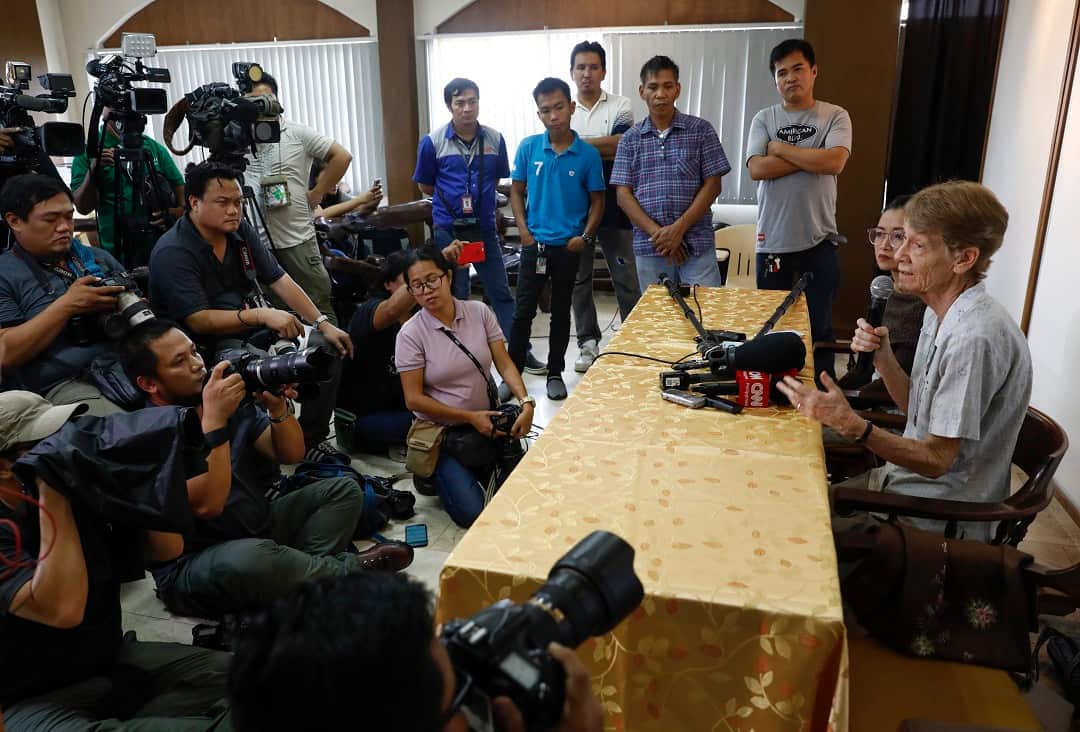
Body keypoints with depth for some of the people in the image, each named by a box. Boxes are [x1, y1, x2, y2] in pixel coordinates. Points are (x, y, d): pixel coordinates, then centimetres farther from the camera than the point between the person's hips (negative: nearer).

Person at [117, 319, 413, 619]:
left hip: (259, 527, 8)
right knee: (251, 557, -39)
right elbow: (208, 504, -29)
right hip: (193, 566, -7)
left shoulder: (231, 396, 3)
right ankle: (351, 572, -11)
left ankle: (302, 571, -21)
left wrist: (278, 408, -17)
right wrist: (214, 418, -30)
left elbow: (291, 454, 2)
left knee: (343, 490, 2)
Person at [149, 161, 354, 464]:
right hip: (208, 343, -7)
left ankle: (311, 440, 4)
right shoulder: (172, 253, -16)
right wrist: (262, 315, -33)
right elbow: (199, 321, -23)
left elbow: (279, 280, 3)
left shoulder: (242, 232, 5)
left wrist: (324, 324, -7)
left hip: (255, 329, 8)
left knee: (329, 348, -6)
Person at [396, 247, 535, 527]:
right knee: (473, 513, -16)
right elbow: (414, 399, -13)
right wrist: (470, 417, -18)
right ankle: (438, 474, 14)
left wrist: (526, 401, -23)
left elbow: (504, 364, -5)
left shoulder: (479, 312, -4)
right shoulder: (411, 334, -14)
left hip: (487, 419, 3)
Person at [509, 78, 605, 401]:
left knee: (561, 311, 12)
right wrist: (524, 231, -5)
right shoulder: (528, 147, -3)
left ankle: (555, 373, 24)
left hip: (569, 246, 0)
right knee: (523, 310, 3)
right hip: (534, 243, 0)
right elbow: (517, 191, 5)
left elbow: (597, 200, 2)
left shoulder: (588, 154, -5)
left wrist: (586, 237, -10)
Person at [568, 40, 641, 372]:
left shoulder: (620, 107, 2)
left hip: (613, 207, -2)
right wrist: (602, 149, -12)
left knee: (626, 278, 2)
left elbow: (620, 147, -12)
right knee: (579, 279, 7)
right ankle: (588, 342, 18)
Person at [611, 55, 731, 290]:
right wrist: (657, 233, -11)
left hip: (697, 244, -1)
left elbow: (712, 185, 0)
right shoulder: (630, 138, 8)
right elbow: (623, 195, 2)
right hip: (648, 247, 1)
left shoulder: (701, 130, 4)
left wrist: (679, 228, -11)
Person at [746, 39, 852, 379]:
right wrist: (811, 157, -13)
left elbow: (835, 162, -18)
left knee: (819, 328, 9)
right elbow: (757, 169, -11)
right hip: (773, 241, 1)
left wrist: (780, 148, -9)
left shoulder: (835, 116, 1)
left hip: (819, 242, -1)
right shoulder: (764, 119, 5)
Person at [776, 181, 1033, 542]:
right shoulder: (940, 313, 4)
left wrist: (852, 425, -35)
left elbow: (937, 459, -23)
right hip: (907, 478, 8)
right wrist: (882, 357, -7)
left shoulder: (974, 339, -26)